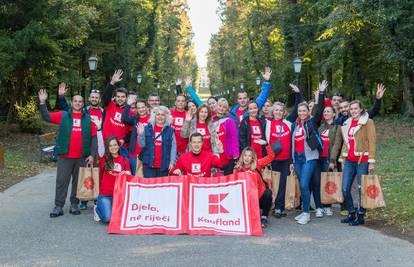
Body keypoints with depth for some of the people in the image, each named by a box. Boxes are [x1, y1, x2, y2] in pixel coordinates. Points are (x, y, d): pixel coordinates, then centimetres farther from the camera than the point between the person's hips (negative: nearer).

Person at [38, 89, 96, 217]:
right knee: (61, 181, 1)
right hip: (65, 156, -1)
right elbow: (46, 117, 3)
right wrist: (42, 102, -9)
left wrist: (92, 154, -3)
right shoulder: (63, 115, 7)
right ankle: (58, 206, 6)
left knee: (78, 181, 8)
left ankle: (74, 204, 19)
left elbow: (94, 138, 4)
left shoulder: (88, 119, 7)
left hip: (82, 157, 1)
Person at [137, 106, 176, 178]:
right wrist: (140, 134, -12)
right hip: (149, 164, 0)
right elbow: (142, 145, 4)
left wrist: (172, 162, -6)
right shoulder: (147, 128, 6)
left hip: (164, 165, 0)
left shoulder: (170, 130, 4)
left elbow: (173, 147, 1)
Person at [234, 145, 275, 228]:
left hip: (260, 195, -1)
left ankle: (264, 218, -10)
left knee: (268, 193, -32)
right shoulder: (238, 169, -4)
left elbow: (271, 156, -12)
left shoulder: (257, 164, -5)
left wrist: (266, 144, -22)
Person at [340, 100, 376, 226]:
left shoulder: (368, 122, -3)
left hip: (362, 160, -6)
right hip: (349, 161, 6)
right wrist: (342, 158, 17)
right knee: (345, 189, 4)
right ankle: (352, 213, 19)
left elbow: (372, 142, -8)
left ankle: (360, 216, 11)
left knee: (361, 189, -1)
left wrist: (371, 161, -13)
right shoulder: (347, 123, 16)